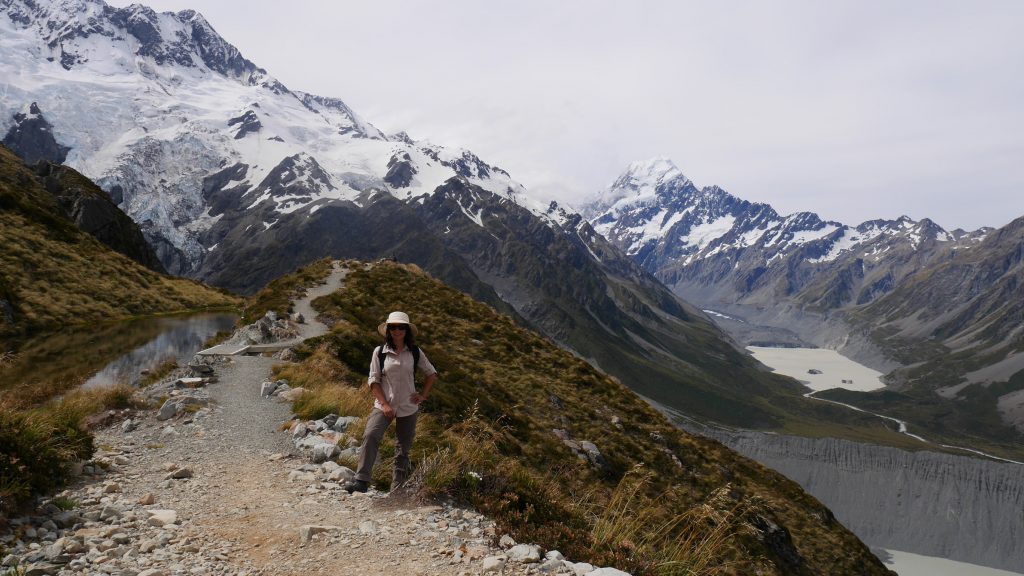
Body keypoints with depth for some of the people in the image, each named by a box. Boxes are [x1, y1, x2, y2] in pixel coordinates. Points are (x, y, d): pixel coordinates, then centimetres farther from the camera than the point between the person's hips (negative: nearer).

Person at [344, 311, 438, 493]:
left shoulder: (415, 353, 1)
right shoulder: (379, 352, -3)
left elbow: (432, 374, 13)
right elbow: (374, 381, -4)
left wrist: (423, 395, 3)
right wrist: (384, 405, -12)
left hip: (408, 408, 2)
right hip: (384, 405, -2)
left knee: (403, 448, 8)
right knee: (370, 436, -25)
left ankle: (397, 488, 20)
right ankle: (361, 480, -24)